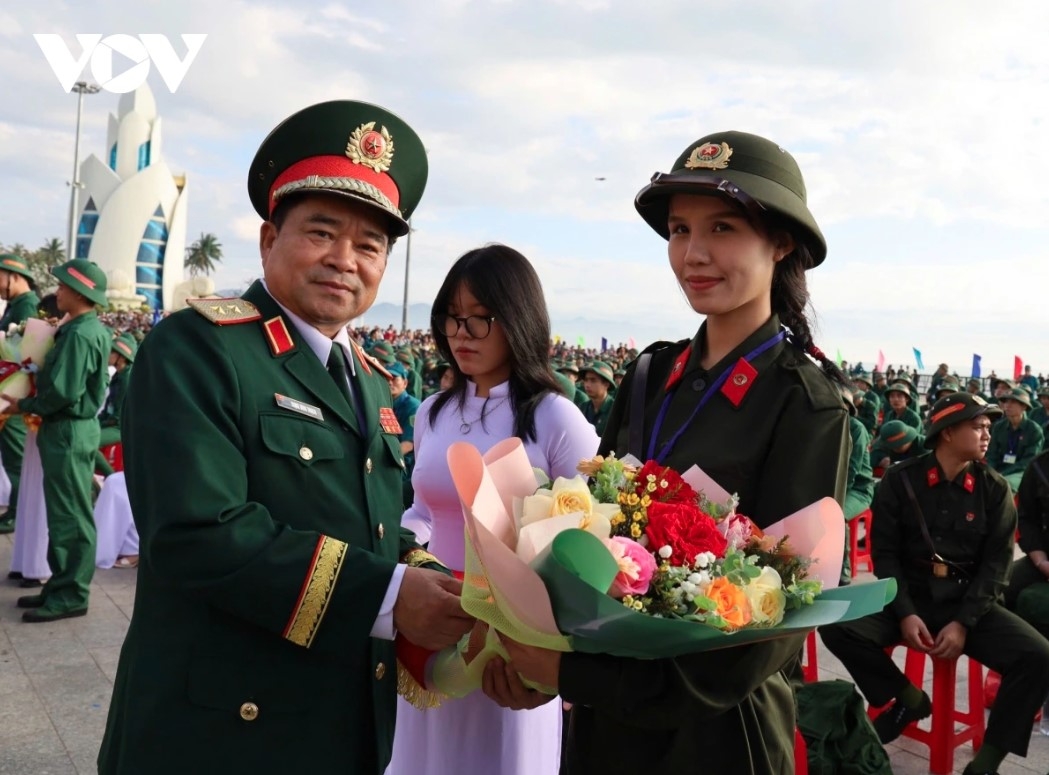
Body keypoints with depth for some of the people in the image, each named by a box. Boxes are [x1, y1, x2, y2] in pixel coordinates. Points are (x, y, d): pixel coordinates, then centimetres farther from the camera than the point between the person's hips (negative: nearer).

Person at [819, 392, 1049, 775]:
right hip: (910, 595, -1)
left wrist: (963, 623, -15)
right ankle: (908, 699, 2)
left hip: (969, 602, 1)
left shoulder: (994, 489, 2)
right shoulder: (900, 480, -2)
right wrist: (905, 613, -17)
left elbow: (996, 563, -2)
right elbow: (885, 553, -3)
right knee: (837, 626, -24)